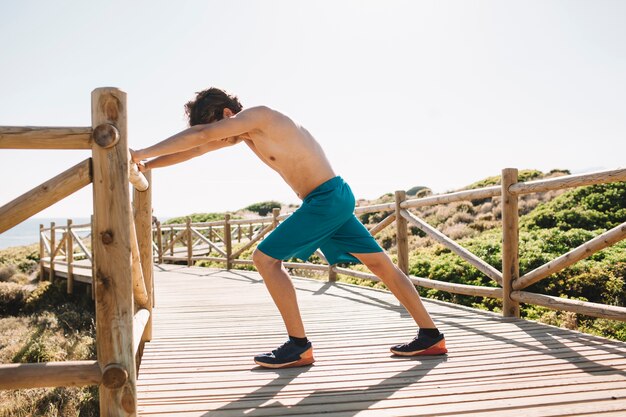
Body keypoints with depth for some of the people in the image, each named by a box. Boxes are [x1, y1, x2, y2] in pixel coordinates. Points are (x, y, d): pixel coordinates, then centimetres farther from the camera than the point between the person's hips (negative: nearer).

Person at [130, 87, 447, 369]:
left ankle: (299, 347, -3)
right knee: (380, 264, 11)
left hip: (328, 198, -11)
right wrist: (145, 166, 14)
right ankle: (430, 336, 19)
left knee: (265, 258, -9)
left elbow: (200, 134, -22)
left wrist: (142, 153, -17)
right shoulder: (244, 132, 13)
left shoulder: (257, 116, -13)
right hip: (334, 200, 11)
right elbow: (198, 148, 16)